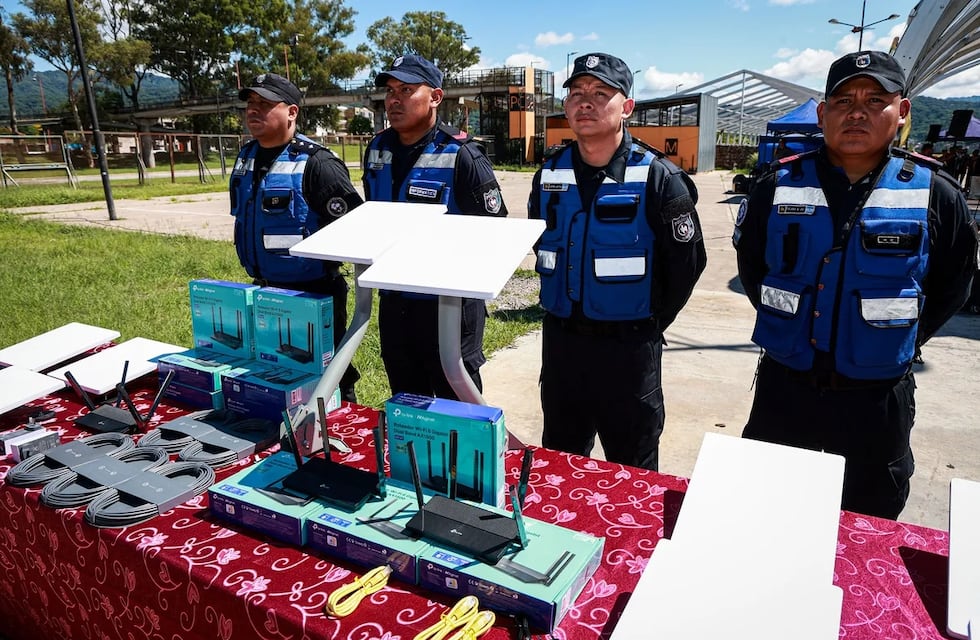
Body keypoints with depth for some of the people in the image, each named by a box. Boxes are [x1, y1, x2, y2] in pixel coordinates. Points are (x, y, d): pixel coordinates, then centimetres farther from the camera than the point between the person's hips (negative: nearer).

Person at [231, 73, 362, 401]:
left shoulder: (316, 164, -18)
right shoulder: (246, 158, 8)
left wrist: (321, 263, -15)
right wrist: (257, 272, 20)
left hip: (314, 295, -8)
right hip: (263, 292, 8)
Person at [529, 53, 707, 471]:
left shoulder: (658, 177, -11)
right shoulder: (549, 174, 3)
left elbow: (687, 262, -7)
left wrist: (651, 323, 1)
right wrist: (565, 306, 13)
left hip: (629, 349, -4)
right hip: (560, 342, 5)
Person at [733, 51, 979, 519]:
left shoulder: (934, 194, -5)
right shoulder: (781, 186, -3)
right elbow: (749, 261, 10)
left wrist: (902, 339, 3)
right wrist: (783, 320, 7)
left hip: (877, 402, 0)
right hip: (784, 390, 1)